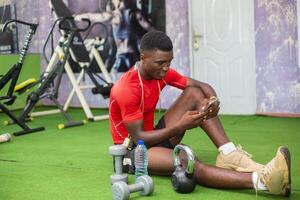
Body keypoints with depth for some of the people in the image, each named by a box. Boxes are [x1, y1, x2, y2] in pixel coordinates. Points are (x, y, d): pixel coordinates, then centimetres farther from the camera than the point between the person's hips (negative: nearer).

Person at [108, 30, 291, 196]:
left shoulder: (163, 72, -3)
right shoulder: (126, 89, -25)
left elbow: (201, 86, 0)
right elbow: (137, 138, -24)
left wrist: (213, 100, -25)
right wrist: (179, 127, -31)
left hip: (153, 137, 8)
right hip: (132, 149, -8)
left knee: (195, 94, -9)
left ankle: (229, 155, -21)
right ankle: (262, 180, -53)